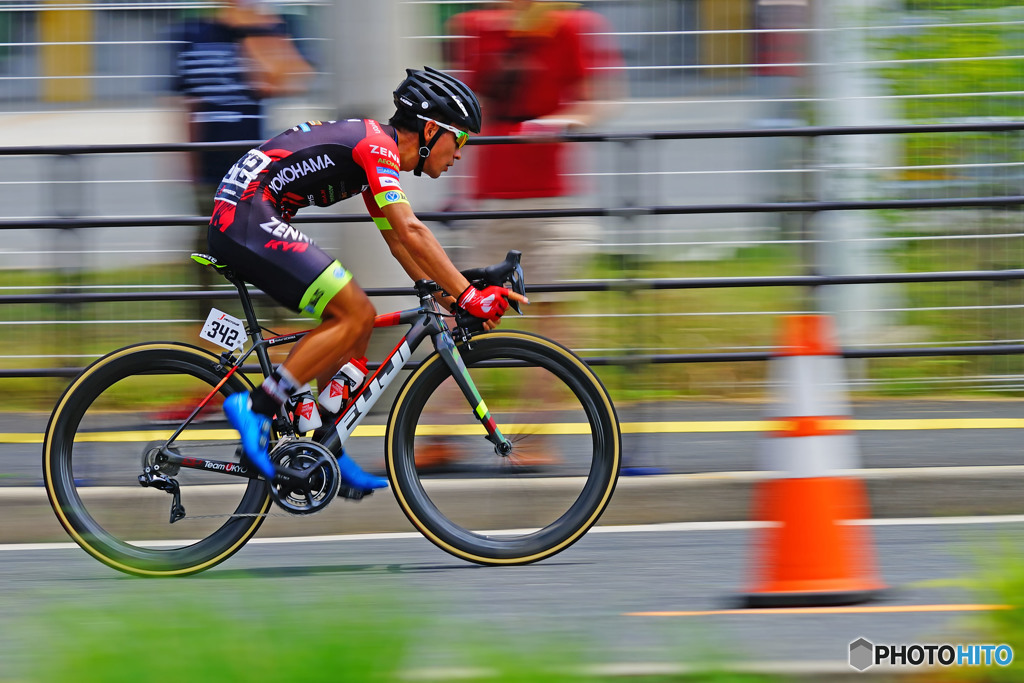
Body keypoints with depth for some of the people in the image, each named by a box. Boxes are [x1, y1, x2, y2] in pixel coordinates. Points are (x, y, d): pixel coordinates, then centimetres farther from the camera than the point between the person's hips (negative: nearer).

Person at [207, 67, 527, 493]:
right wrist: (468, 297, -23)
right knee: (355, 316, -14)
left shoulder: (378, 154, 20)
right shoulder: (377, 145, -11)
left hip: (235, 222, 10)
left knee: (355, 319, 10)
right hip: (247, 216, -10)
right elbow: (410, 232, -22)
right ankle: (256, 408, -14)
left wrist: (455, 304, 18)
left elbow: (400, 244, 26)